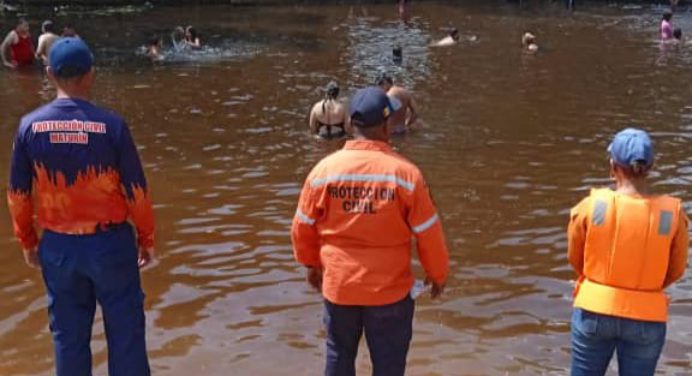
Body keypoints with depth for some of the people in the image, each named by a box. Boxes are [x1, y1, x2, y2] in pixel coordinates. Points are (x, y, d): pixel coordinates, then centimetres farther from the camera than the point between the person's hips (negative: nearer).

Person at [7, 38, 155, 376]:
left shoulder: (29, 126, -7)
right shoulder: (111, 125, -15)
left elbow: (18, 193, 2)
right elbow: (135, 190, -9)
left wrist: (27, 241, 16)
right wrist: (146, 238, 5)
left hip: (58, 246, 3)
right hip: (109, 242, -3)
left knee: (68, 335, 17)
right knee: (125, 330, 10)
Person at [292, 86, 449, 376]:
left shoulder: (324, 169, -9)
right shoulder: (405, 173, -16)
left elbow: (303, 226, 2)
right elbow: (428, 233, -9)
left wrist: (311, 264, 20)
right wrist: (438, 274, 8)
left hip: (338, 284, 2)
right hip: (390, 288, -2)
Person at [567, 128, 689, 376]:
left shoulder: (591, 206, -13)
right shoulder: (672, 213, -11)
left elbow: (575, 259, 1)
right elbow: (676, 271, 1)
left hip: (594, 310, 0)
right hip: (646, 318, 0)